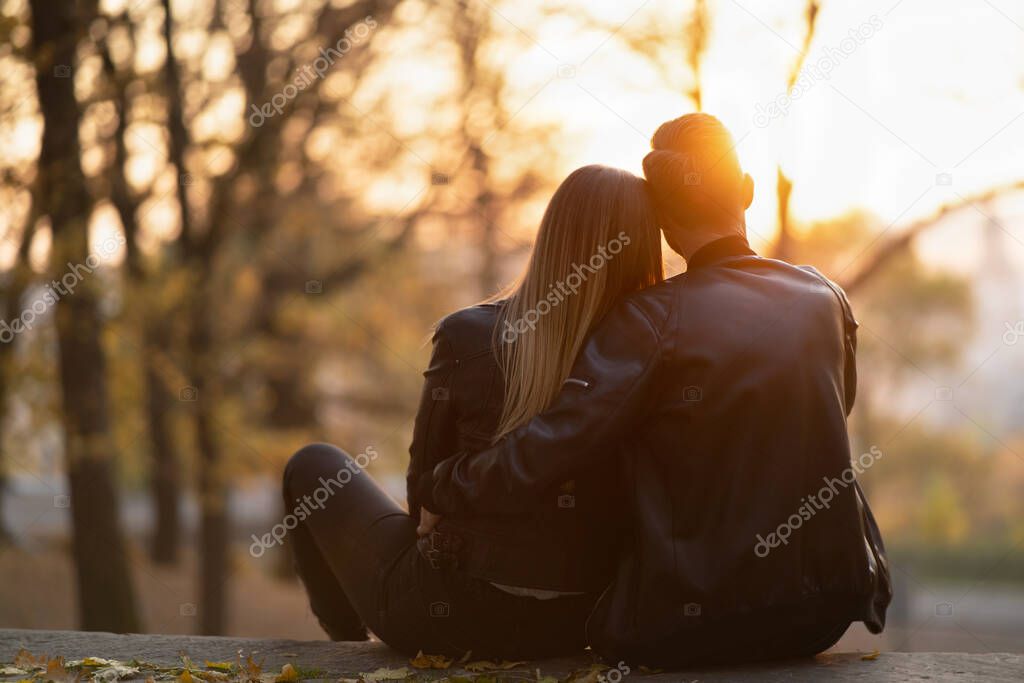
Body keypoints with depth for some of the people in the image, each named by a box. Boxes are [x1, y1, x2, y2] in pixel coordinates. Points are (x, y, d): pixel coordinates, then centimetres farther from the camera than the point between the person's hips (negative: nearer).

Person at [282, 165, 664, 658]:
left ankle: (352, 651, 33)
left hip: (455, 616, -3)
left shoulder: (467, 337, -16)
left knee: (313, 466, 21)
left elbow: (426, 479, -1)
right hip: (580, 623, 4)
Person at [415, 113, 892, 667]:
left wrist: (435, 491, 0)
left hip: (697, 626, -4)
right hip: (831, 611, 4)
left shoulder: (653, 318, -15)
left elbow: (532, 460, -19)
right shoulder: (827, 300, 1)